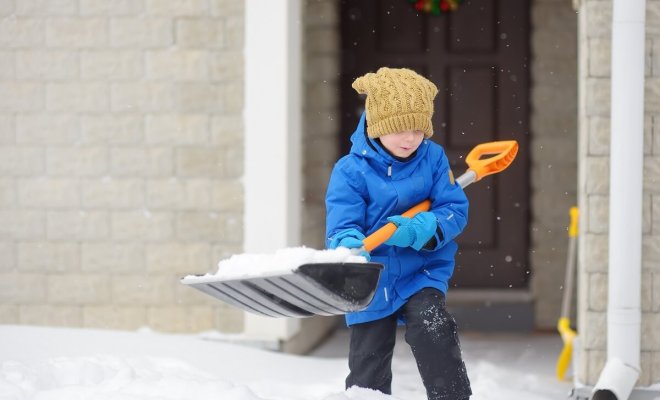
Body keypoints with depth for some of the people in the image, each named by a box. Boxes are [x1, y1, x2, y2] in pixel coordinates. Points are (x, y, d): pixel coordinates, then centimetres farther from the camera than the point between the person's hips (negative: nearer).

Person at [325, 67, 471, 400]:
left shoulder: (433, 159, -4)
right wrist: (350, 246, -43)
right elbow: (341, 225, -18)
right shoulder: (350, 171, -11)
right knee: (367, 372, 7)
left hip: (422, 273, 0)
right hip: (371, 283, 0)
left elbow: (455, 209, -7)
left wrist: (421, 229, -27)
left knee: (433, 331, -25)